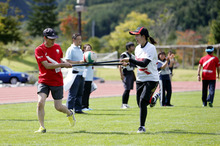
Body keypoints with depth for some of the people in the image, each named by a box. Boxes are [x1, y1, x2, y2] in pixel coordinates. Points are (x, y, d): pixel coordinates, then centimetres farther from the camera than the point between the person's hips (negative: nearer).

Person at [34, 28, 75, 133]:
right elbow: (47, 66, -19)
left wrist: (65, 64, 4)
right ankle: (42, 127, -9)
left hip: (57, 81, 3)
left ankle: (70, 114, 37)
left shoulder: (57, 47, 5)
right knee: (40, 102, -21)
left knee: (58, 107, 4)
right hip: (44, 80, -2)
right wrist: (62, 65, -22)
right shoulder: (39, 50, -11)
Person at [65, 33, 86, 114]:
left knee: (80, 93, 10)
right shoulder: (71, 49, -6)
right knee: (72, 93, -8)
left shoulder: (80, 50, 21)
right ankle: (69, 109, -6)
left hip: (81, 74, 9)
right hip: (75, 74, -8)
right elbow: (68, 61, -15)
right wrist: (78, 62, -21)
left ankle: (78, 109, 15)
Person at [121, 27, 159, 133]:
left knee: (142, 102, -17)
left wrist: (130, 60, -29)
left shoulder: (151, 48, -17)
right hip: (140, 79, 7)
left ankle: (142, 127, -6)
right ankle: (152, 99, 42)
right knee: (140, 104, 9)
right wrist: (128, 63, 1)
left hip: (151, 79, -7)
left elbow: (144, 63, -27)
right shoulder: (137, 48, 7)